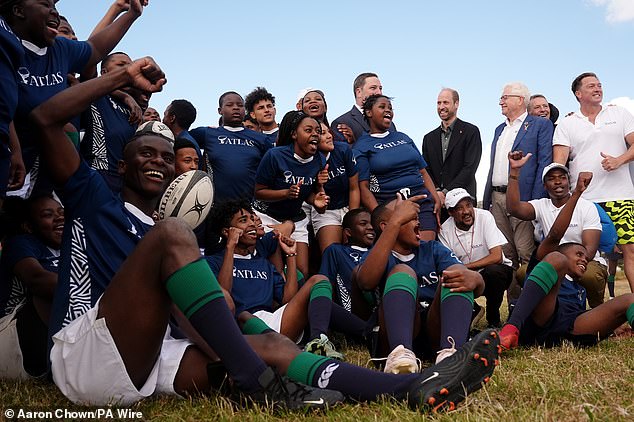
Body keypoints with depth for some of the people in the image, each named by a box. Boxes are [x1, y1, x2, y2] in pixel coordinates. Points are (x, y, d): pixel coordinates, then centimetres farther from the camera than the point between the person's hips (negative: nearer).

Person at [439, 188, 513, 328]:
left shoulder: (484, 217, -16)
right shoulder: (445, 230, -8)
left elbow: (497, 257, -22)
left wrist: (464, 267, -23)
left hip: (497, 270, -2)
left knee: (493, 271, -36)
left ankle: (493, 319, -9)